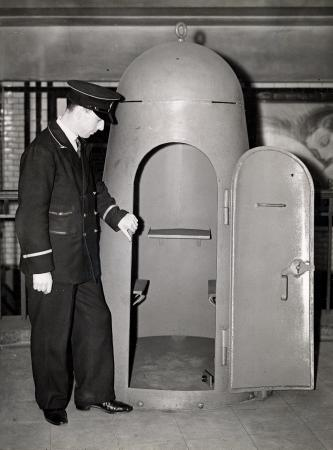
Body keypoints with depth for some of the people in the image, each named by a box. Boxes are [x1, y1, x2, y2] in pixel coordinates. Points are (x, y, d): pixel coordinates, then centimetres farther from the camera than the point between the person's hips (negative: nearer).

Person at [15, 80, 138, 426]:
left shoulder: (78, 146, 8)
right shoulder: (42, 152, -18)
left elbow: (93, 188, 21)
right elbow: (32, 213, -20)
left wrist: (116, 215, 4)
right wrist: (40, 267, -20)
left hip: (83, 261, 9)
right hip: (53, 266, -8)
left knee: (96, 323, 15)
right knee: (53, 337, 6)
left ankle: (94, 393, 29)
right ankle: (53, 403, 24)